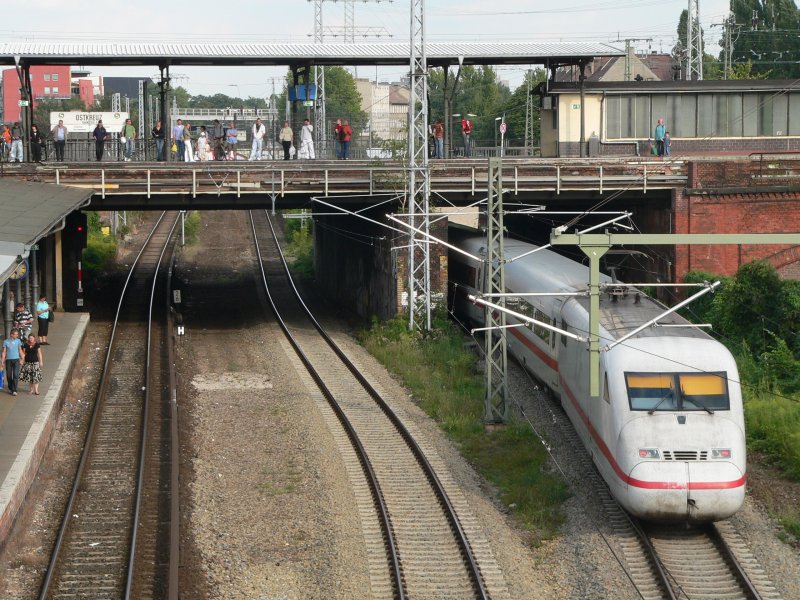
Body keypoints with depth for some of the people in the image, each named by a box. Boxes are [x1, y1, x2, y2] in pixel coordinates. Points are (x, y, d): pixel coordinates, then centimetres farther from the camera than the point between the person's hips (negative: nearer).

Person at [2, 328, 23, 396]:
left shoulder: (18, 341, 2)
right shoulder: (6, 342, -3)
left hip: (16, 360, 0)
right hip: (8, 360, 0)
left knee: (16, 375, -11)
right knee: (9, 375, 6)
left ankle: (14, 390, -10)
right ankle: (10, 388, 25)